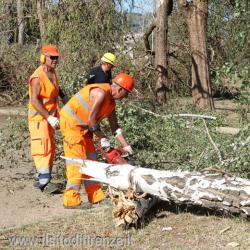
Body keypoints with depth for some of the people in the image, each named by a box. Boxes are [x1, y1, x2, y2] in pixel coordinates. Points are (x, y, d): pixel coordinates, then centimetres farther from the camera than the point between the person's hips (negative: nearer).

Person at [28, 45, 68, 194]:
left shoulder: (52, 72, 7)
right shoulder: (37, 77, -20)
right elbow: (34, 100, -26)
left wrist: (63, 96, 13)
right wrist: (49, 117, -31)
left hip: (50, 117, 9)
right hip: (39, 118, -9)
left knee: (51, 149, 12)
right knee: (43, 148, -12)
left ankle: (41, 179, 21)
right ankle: (44, 182, -11)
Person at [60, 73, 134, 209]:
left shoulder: (111, 102, 9)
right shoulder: (101, 93, -22)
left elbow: (115, 126, 15)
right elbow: (91, 120, -23)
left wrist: (126, 146, 11)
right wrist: (102, 138, -11)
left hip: (83, 126, 10)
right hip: (71, 122, -10)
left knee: (91, 159, 10)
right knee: (77, 161, -10)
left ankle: (96, 196, 15)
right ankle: (71, 200, -7)